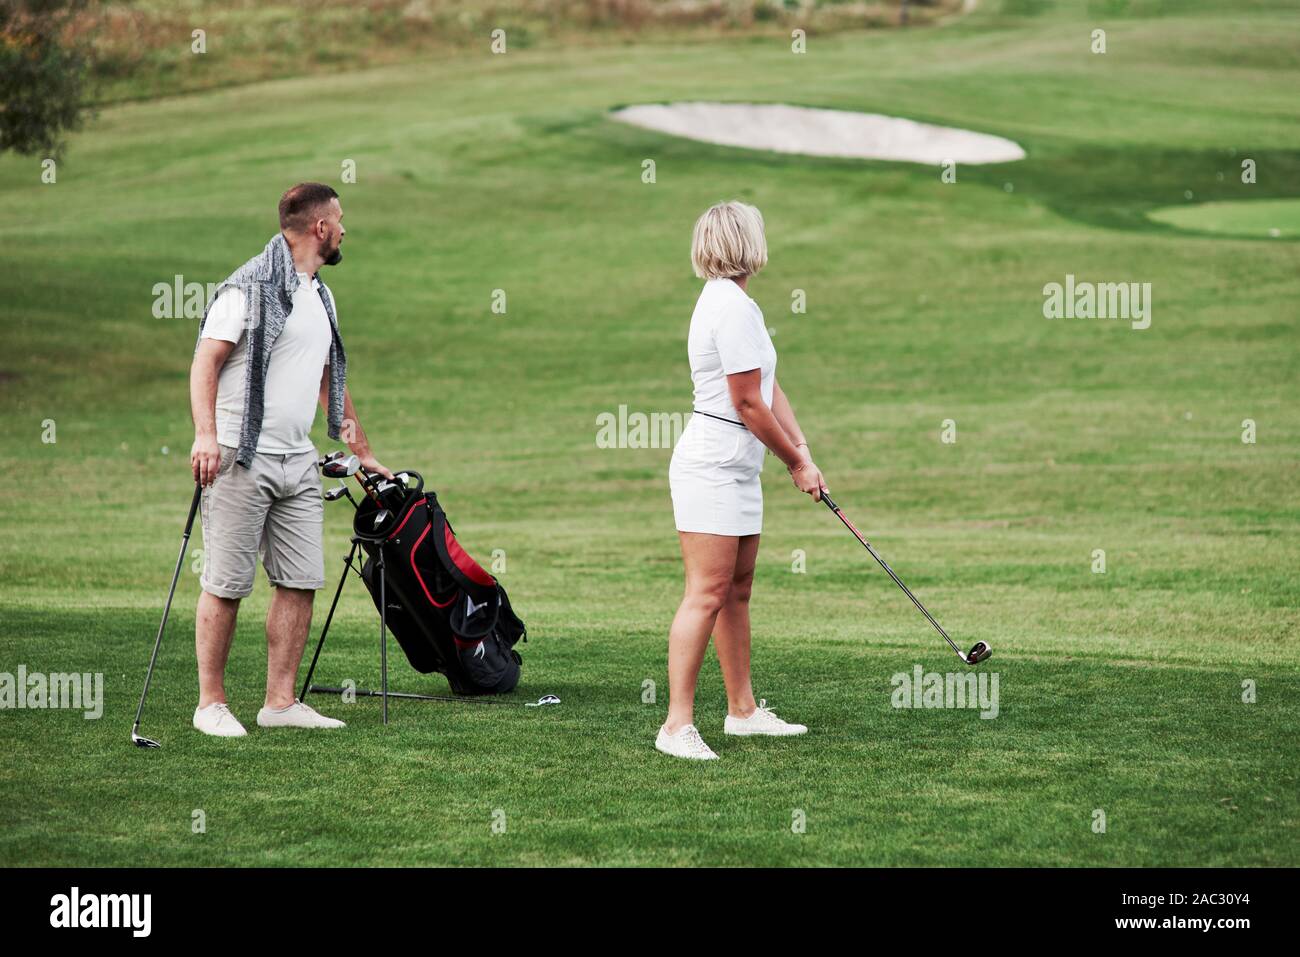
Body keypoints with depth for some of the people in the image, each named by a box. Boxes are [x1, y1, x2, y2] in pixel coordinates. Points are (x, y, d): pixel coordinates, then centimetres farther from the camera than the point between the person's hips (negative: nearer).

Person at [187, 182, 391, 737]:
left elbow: (329, 379, 29)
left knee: (301, 583, 3)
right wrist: (206, 434, -25)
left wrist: (363, 452, 31)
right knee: (226, 586, -4)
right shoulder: (250, 286, -8)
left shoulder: (321, 296, 19)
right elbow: (206, 361, -13)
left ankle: (280, 702, 9)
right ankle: (211, 705, 2)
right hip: (242, 459, -8)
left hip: (298, 462, 8)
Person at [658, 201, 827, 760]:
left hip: (738, 469, 11)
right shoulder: (734, 307, -16)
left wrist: (803, 452, 6)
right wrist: (796, 463, -5)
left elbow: (770, 391, 15)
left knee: (737, 590, 15)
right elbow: (748, 403, -16)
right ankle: (678, 724, -13)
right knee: (707, 594, -12)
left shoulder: (730, 302, 17)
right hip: (712, 467, -11)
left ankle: (743, 710, 22)